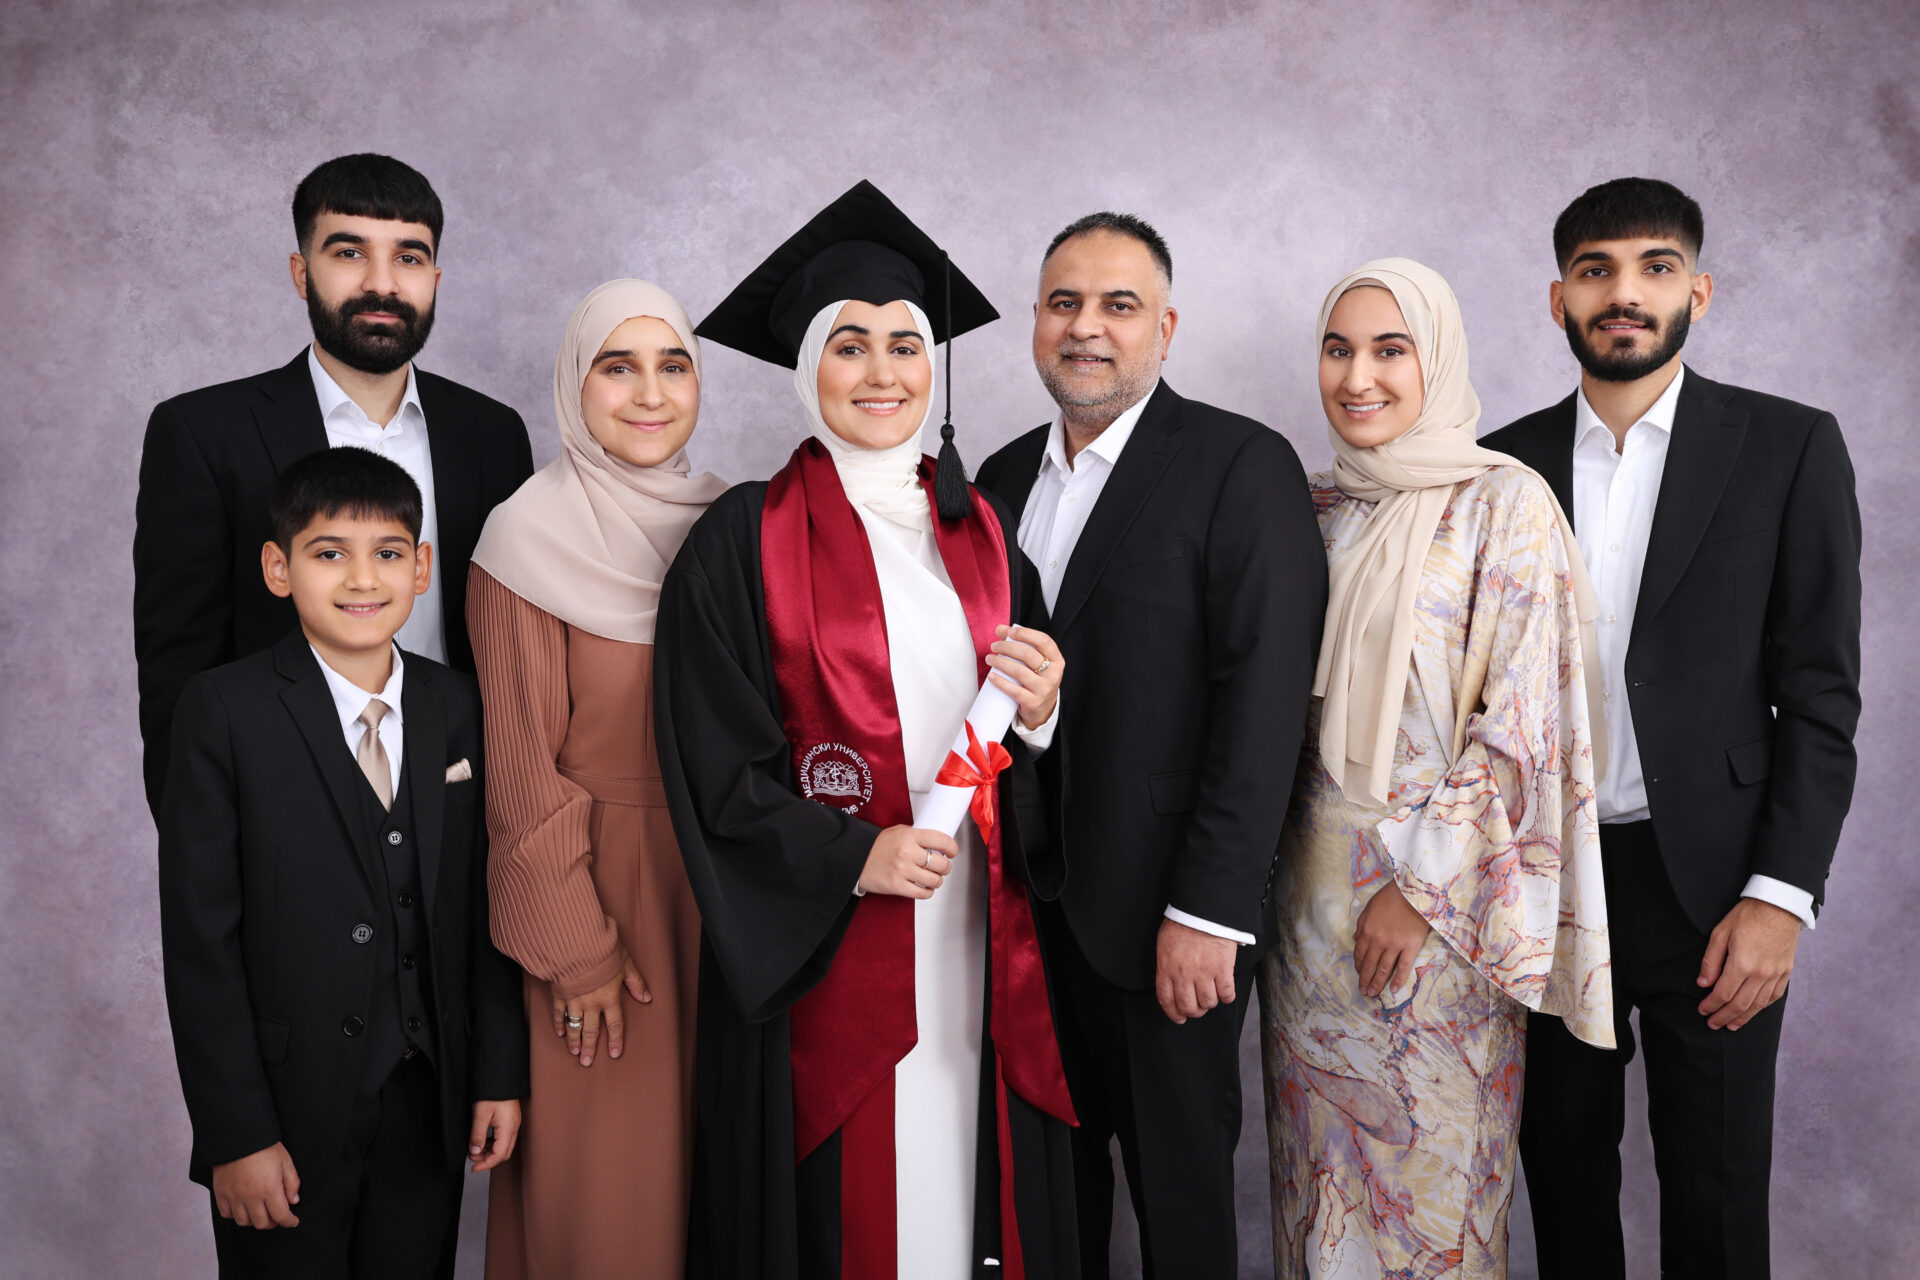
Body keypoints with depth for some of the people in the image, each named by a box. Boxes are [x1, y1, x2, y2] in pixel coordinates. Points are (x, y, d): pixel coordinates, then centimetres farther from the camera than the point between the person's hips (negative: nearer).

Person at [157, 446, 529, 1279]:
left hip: (428, 1106, 4)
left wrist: (501, 1072, 4)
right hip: (289, 1113, -3)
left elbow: (483, 901, 6)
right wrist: (236, 1134, -12)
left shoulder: (455, 708, 3)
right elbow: (200, 938, -11)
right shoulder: (224, 712, -10)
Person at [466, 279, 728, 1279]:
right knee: (601, 1171, 6)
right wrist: (576, 948, -10)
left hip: (716, 886, 5)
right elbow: (521, 768, -10)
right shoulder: (528, 538, -10)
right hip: (595, 885, -4)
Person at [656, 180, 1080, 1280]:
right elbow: (716, 766, -8)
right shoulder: (746, 540, -5)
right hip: (819, 938, -4)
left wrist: (1040, 712, -8)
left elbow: (1029, 744, 13)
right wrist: (853, 857, -17)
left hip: (974, 932, 4)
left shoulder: (981, 529, 10)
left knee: (969, 1183, 11)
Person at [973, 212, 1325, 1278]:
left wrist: (1207, 913, -19)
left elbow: (1262, 702, -15)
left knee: (1179, 1190, 10)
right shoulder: (1003, 478, 11)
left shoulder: (1243, 467, -9)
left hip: (1164, 922, -5)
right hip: (1027, 907, 5)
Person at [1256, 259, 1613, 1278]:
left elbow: (1520, 722, -13)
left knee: (1430, 1154, 9)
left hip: (1436, 885, -5)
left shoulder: (1502, 502, -9)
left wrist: (1421, 885, -15)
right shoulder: (1317, 508, 7)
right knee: (1316, 1147, 16)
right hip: (1313, 877, 5)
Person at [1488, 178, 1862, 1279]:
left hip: (1707, 886, -2)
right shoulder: (1506, 466, 5)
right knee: (1563, 1161, 15)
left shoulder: (1789, 448, -2)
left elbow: (1820, 695, -5)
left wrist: (1781, 896, -11)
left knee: (1716, 1191, 9)